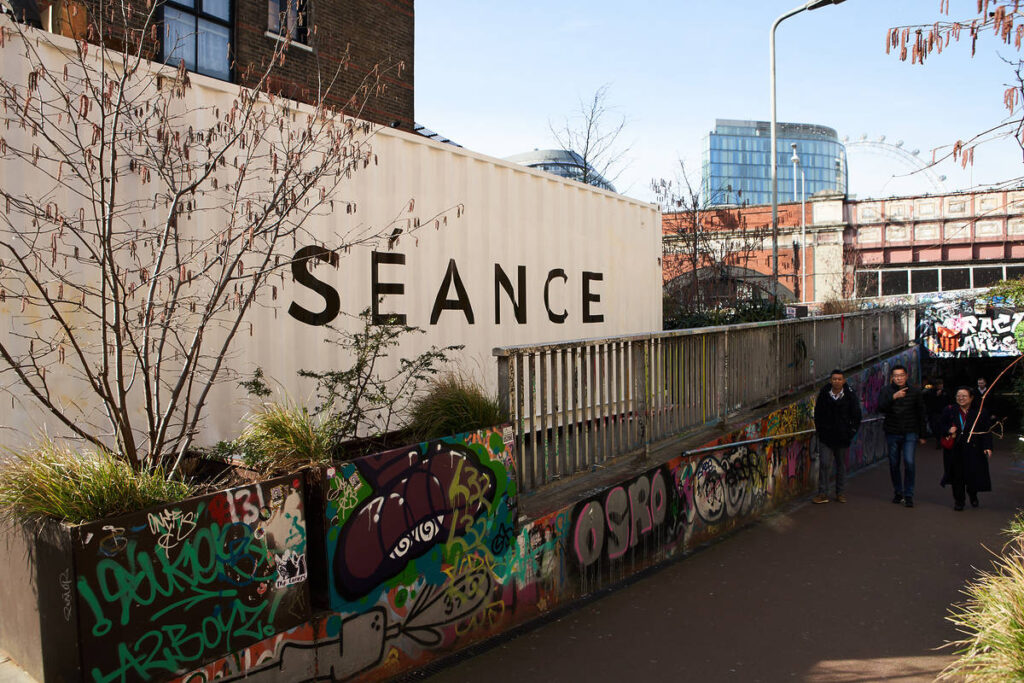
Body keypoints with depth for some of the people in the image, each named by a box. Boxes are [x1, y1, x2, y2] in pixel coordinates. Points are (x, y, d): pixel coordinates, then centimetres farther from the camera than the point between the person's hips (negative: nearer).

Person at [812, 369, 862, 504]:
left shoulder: (850, 395, -3)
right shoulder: (824, 394, -2)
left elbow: (856, 416, 4)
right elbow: (818, 414, 8)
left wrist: (852, 431, -2)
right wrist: (819, 430, 1)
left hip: (843, 437, 1)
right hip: (826, 436, 0)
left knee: (842, 465, 10)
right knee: (825, 464, -6)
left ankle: (840, 492, 23)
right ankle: (823, 493, 0)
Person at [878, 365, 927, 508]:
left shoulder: (915, 391, 1)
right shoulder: (886, 390, -2)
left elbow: (921, 414, 9)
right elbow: (880, 408, -18)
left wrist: (922, 435, 9)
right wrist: (893, 397, -32)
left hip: (910, 433, -1)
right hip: (892, 433, 1)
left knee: (909, 462, -13)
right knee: (894, 464, 8)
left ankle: (908, 495, -2)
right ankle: (898, 493, 24)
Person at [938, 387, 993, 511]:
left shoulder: (980, 412, 1)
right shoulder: (949, 411, 5)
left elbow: (987, 431, 0)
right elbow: (942, 427, 12)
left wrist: (987, 447, -9)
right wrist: (948, 431, -11)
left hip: (973, 450, -1)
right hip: (955, 451, 1)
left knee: (974, 473, 0)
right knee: (957, 476, 1)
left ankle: (973, 495, 30)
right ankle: (958, 500, 14)